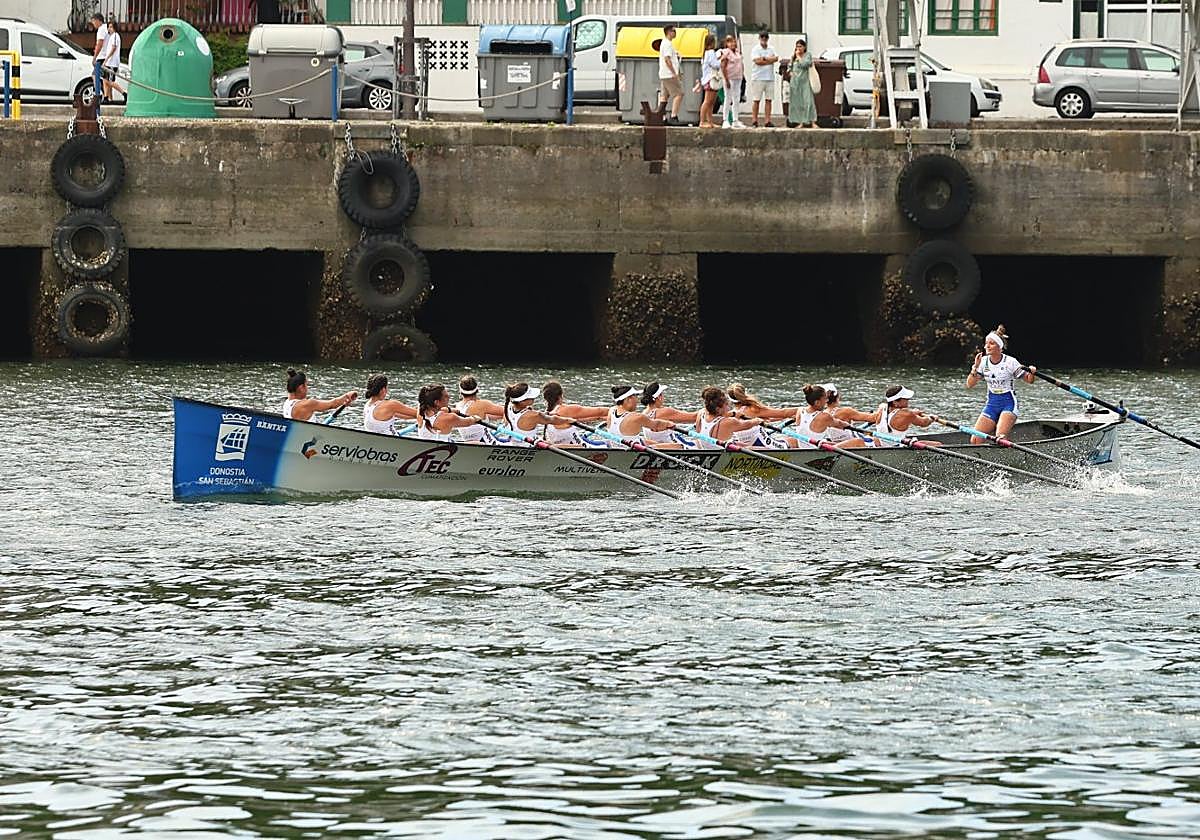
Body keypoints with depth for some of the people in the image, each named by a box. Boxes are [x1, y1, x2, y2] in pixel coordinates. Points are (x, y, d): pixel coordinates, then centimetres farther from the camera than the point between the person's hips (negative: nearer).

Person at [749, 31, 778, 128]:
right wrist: (770, 60, -7)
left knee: (768, 100, 2)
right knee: (756, 100, -3)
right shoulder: (755, 50, 0)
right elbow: (757, 61, -13)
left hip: (770, 78, 4)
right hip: (758, 78, -4)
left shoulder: (771, 49, 14)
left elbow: (776, 58, -2)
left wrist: (765, 58, -11)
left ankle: (767, 121, 4)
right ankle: (754, 121, 0)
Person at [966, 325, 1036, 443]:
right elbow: (970, 384, -2)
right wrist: (975, 367, -16)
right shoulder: (983, 362, 2)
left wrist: (1031, 372, -27)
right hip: (992, 402, 5)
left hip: (1008, 403, -5)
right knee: (975, 441, -8)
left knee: (1000, 438, -24)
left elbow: (1029, 380, -4)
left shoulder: (1010, 362, -10)